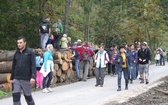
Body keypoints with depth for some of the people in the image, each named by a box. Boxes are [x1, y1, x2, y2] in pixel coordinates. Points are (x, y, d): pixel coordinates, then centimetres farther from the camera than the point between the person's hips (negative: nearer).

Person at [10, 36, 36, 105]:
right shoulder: (16, 53, 9)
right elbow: (13, 67, 15)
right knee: (15, 96, -4)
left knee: (27, 96, 10)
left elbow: (33, 66, -11)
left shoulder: (30, 52, -4)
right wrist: (11, 78, 16)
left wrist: (33, 77, -21)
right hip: (16, 79, 4)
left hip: (26, 79, -4)